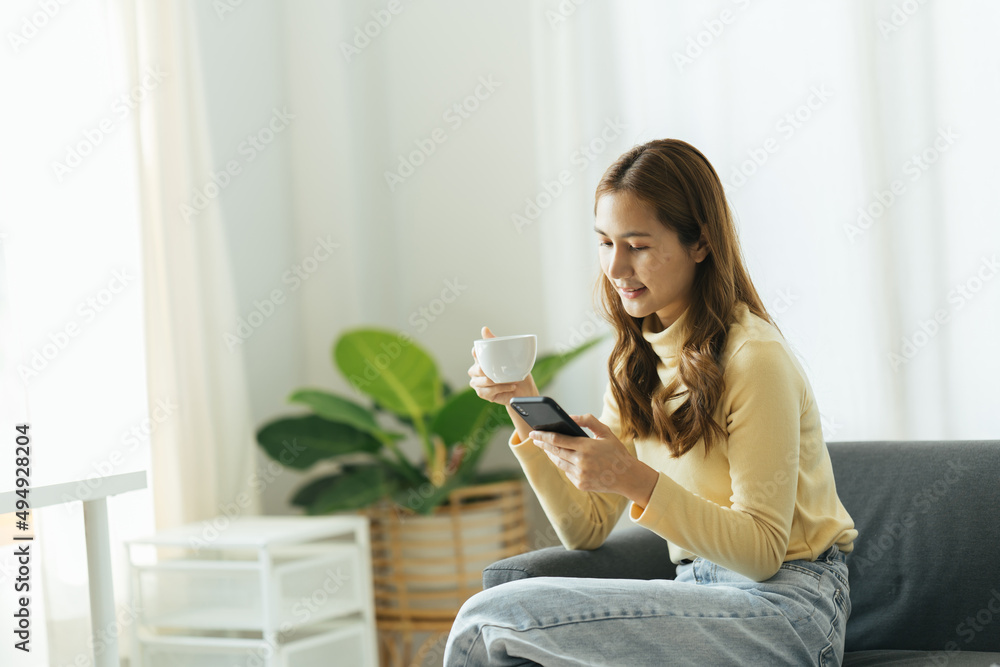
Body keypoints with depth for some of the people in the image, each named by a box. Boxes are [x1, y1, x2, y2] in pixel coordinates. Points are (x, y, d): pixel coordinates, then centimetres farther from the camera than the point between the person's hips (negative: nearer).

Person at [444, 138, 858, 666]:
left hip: (786, 607, -6)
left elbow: (763, 552, -17)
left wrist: (636, 481, -28)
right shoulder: (634, 360, 9)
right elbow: (586, 531, 8)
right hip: (703, 594, 7)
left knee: (492, 618, -20)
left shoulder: (753, 357, -15)